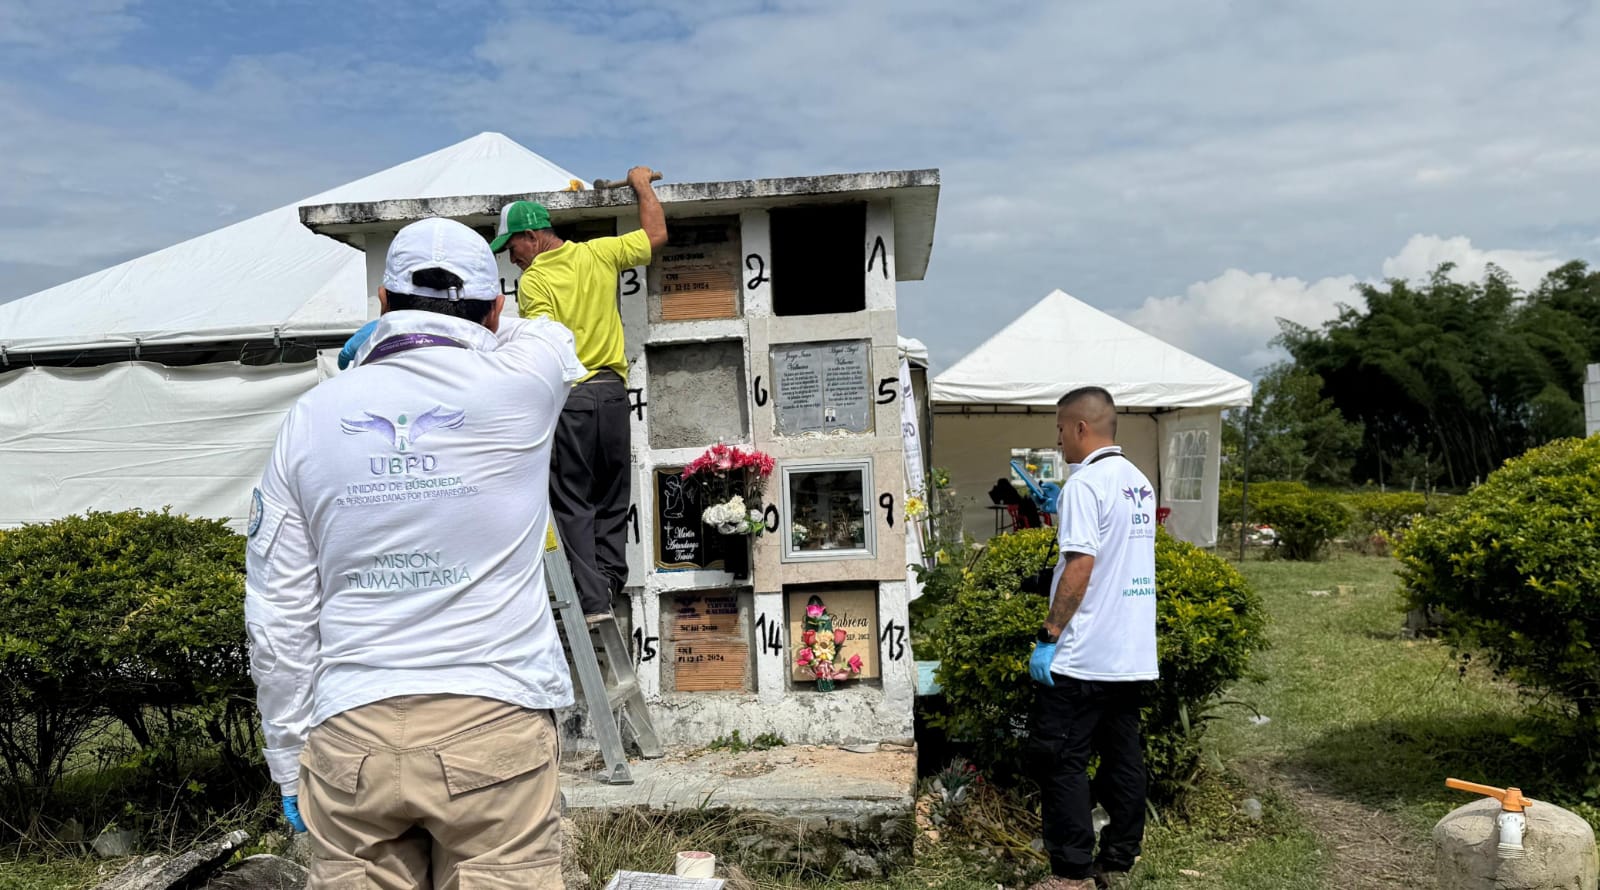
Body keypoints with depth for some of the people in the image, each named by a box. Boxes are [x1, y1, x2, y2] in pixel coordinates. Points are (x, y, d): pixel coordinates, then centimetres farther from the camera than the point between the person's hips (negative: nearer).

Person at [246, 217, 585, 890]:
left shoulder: (310, 418, 5)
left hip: (351, 734, 3)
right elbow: (546, 332, 24)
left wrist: (290, 763, 15)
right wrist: (473, 329, 40)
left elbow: (277, 618, 6)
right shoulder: (516, 384, -3)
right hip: (493, 724, -2)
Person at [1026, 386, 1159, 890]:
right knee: (1123, 758, 12)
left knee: (1061, 761, 0)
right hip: (1133, 653, 9)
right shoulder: (1139, 482, 12)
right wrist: (1061, 514, 25)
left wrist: (1049, 637, -16)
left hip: (1084, 656, -9)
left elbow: (1080, 565, -20)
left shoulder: (1085, 483, -14)